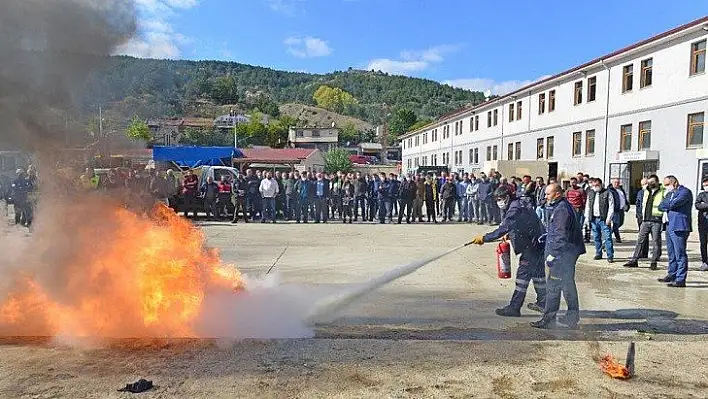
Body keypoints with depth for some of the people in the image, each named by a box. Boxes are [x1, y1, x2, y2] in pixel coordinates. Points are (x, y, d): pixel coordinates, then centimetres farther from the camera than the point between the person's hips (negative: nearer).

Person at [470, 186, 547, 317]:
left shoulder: (515, 210, -21)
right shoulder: (519, 204, 11)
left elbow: (503, 229, -29)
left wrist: (484, 238, -29)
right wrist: (510, 235, 9)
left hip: (532, 246, -10)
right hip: (538, 243, 10)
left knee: (523, 275, -7)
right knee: (537, 273, 21)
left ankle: (514, 308, -4)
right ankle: (542, 303, 35)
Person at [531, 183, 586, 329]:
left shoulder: (561, 210, -18)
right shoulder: (558, 208, 15)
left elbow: (561, 236, -23)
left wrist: (552, 254, -23)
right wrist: (546, 237, 12)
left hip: (563, 255, -11)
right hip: (568, 253, 11)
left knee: (553, 286, -6)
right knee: (568, 284, 18)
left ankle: (548, 319, 0)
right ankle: (573, 317, 29)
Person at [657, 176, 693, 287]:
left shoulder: (685, 192, -6)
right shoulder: (670, 193, 20)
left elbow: (673, 204, -19)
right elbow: (660, 207, 11)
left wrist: (666, 205, 1)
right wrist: (669, 206, -8)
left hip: (679, 227, -9)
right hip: (669, 227, 9)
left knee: (680, 254, -7)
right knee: (671, 254, 17)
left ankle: (681, 280, -5)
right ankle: (672, 275, 27)